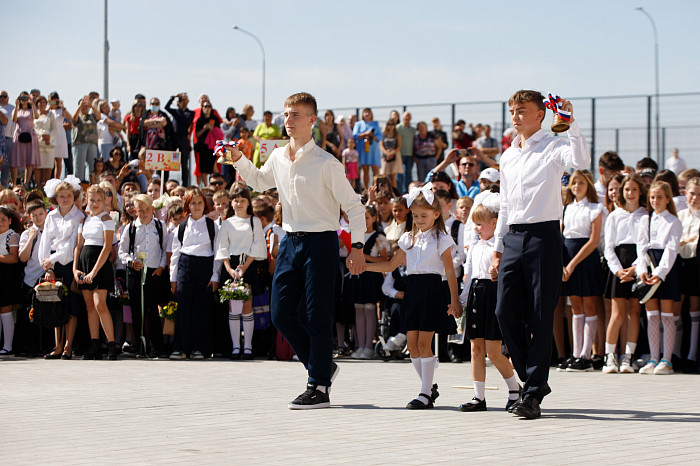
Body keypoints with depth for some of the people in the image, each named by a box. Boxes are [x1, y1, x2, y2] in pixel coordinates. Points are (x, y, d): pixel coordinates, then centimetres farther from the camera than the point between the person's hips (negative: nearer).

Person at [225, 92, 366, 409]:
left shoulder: (325, 163, -10)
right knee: (281, 313, 5)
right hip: (290, 240, 6)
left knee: (317, 316, -5)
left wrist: (356, 246, -15)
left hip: (320, 241, -6)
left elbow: (354, 206, -7)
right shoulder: (278, 158, 8)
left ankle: (319, 388, 2)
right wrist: (238, 158, 15)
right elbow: (258, 181, 30)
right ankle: (322, 366, 23)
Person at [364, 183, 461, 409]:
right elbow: (391, 265, 17)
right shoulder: (409, 238, 14)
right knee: (411, 342, 3)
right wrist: (362, 266, 7)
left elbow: (450, 272, -3)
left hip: (433, 290, -6)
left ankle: (425, 394, -4)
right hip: (413, 290, 6)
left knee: (424, 342, -9)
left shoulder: (441, 239, -1)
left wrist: (454, 301, -9)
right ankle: (430, 386, 17)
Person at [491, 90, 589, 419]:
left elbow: (581, 161, -24)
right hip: (513, 238, 7)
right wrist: (497, 251, 21)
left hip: (543, 235, -6)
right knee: (506, 312, 0)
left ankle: (533, 394, -1)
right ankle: (534, 380, 17)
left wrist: (571, 123, -26)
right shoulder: (507, 157, 20)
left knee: (540, 318, -4)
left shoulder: (552, 148, -1)